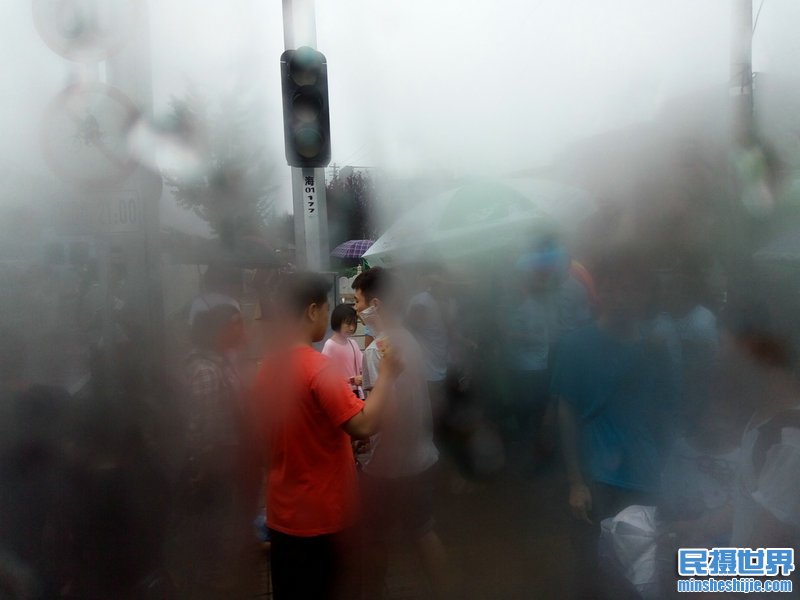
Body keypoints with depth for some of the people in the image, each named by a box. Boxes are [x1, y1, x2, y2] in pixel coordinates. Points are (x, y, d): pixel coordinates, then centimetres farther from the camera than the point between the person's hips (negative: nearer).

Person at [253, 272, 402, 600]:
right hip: (322, 515, -6)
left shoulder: (267, 365, 1)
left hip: (282, 513, 7)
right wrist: (387, 374, -17)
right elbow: (364, 426, -28)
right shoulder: (318, 366, -23)